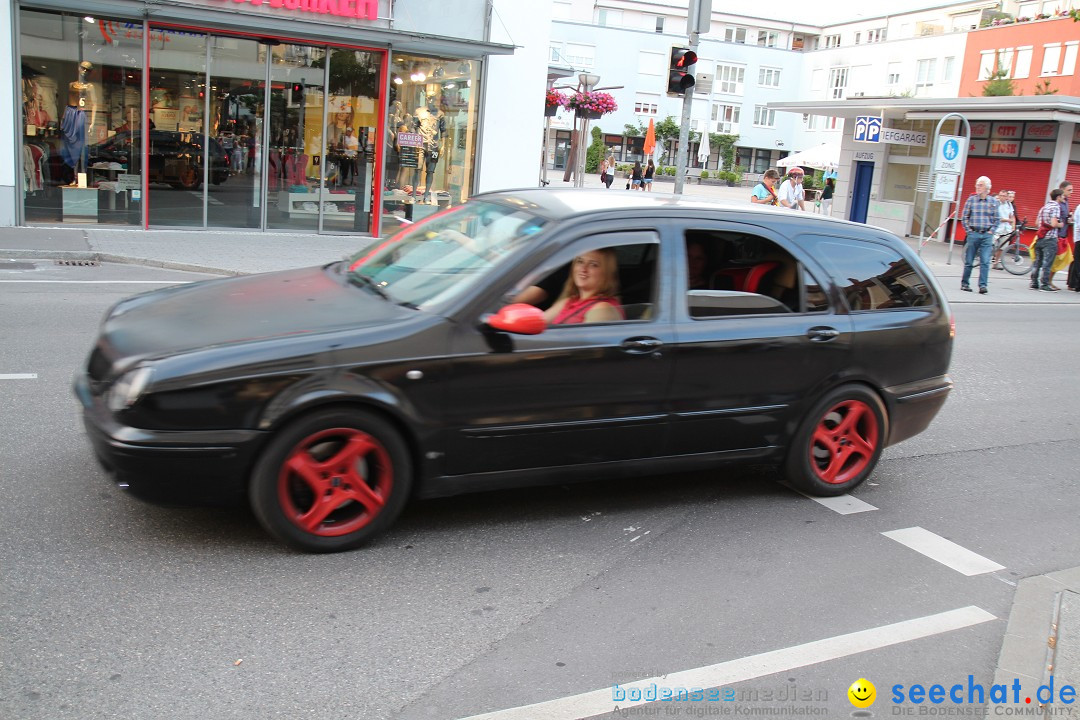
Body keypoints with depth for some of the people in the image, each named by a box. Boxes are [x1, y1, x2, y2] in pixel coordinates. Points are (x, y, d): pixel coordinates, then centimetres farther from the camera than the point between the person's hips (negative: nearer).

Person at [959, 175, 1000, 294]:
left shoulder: (993, 201, 6)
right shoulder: (971, 199, 3)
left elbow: (996, 219, 11)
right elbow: (964, 217, 5)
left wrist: (991, 231, 1)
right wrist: (969, 230, -1)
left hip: (987, 235, 0)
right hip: (973, 234, 0)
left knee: (985, 262, -7)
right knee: (969, 261, 5)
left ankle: (983, 285, -6)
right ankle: (964, 283, 16)